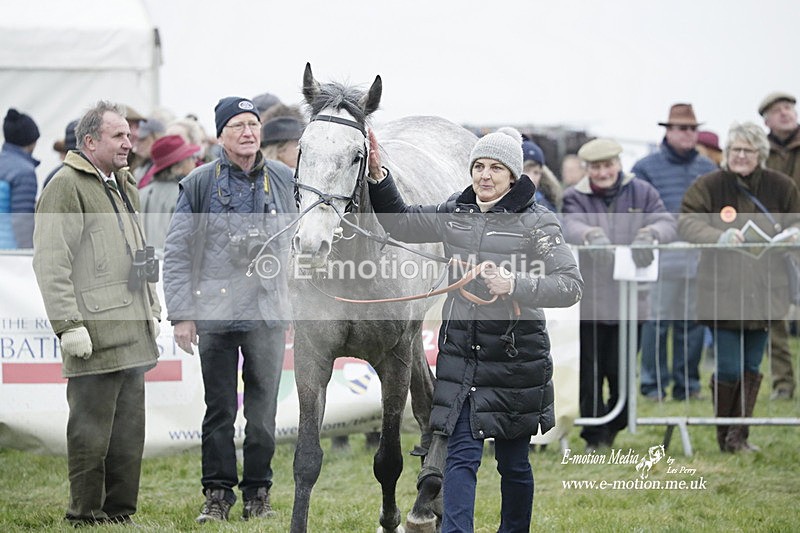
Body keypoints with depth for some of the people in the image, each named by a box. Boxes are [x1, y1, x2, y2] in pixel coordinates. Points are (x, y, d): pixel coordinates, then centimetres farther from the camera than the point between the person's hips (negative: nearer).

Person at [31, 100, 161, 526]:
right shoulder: (66, 186, -10)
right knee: (91, 430, -4)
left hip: (132, 330, 9)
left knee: (129, 430, 12)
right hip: (94, 332, -9)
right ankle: (86, 515, 3)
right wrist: (68, 326, -21)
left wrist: (152, 308, 24)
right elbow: (50, 263, -16)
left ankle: (121, 510, 20)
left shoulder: (123, 185, 20)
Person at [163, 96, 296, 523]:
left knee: (263, 409, 5)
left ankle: (258, 493, 15)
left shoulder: (284, 182, 5)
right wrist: (181, 314, -6)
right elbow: (177, 253, 0)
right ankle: (217, 493, 11)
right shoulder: (199, 184, 0)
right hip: (215, 311, -1)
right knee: (219, 410, 3)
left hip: (268, 313, 1)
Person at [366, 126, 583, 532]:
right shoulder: (454, 213, 6)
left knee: (514, 461, 10)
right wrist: (378, 177, 6)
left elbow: (571, 285, -14)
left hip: (515, 357, -3)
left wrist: (516, 285, -28)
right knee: (461, 455, -4)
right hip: (460, 353, 3)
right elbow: (400, 223, 20)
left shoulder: (535, 222, -8)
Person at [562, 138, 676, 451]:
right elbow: (570, 225, -17)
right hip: (588, 301, -1)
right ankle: (594, 436, 10)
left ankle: (613, 428, 22)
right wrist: (591, 235, -40)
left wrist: (651, 234, -29)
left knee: (622, 371, 2)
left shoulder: (641, 193, 8)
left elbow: (666, 223, -4)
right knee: (590, 372, -1)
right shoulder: (576, 198, 4)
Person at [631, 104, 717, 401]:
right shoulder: (647, 167, 4)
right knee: (658, 321, -5)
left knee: (693, 321, 6)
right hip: (662, 259, -4)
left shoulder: (708, 168, 16)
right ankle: (654, 384, 1)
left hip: (700, 257, 4)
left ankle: (687, 383, 14)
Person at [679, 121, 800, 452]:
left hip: (765, 291, 3)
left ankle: (739, 435, 16)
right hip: (722, 291, -3)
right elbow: (687, 223, -11)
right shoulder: (707, 186, -4)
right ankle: (723, 432, 14)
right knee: (729, 368, -6)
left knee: (751, 366, 7)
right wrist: (719, 237, -29)